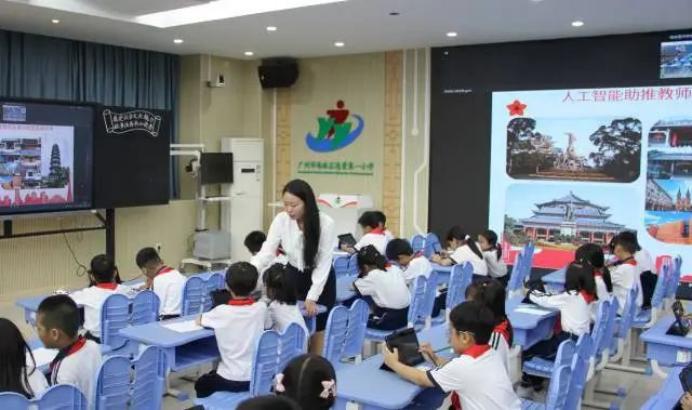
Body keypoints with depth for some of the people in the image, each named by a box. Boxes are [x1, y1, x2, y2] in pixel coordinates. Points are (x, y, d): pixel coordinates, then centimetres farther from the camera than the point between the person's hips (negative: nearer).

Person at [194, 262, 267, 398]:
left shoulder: (222, 312, -18)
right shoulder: (261, 308, -10)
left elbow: (199, 321, 1)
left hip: (231, 380, -4)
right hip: (257, 377, 4)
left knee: (201, 385, 28)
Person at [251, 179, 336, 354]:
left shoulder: (326, 223, -25)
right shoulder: (281, 220, -18)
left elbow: (324, 262, -20)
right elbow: (267, 252, -17)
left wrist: (312, 297, -23)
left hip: (321, 280, -2)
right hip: (293, 276, 3)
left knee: (317, 329, 2)